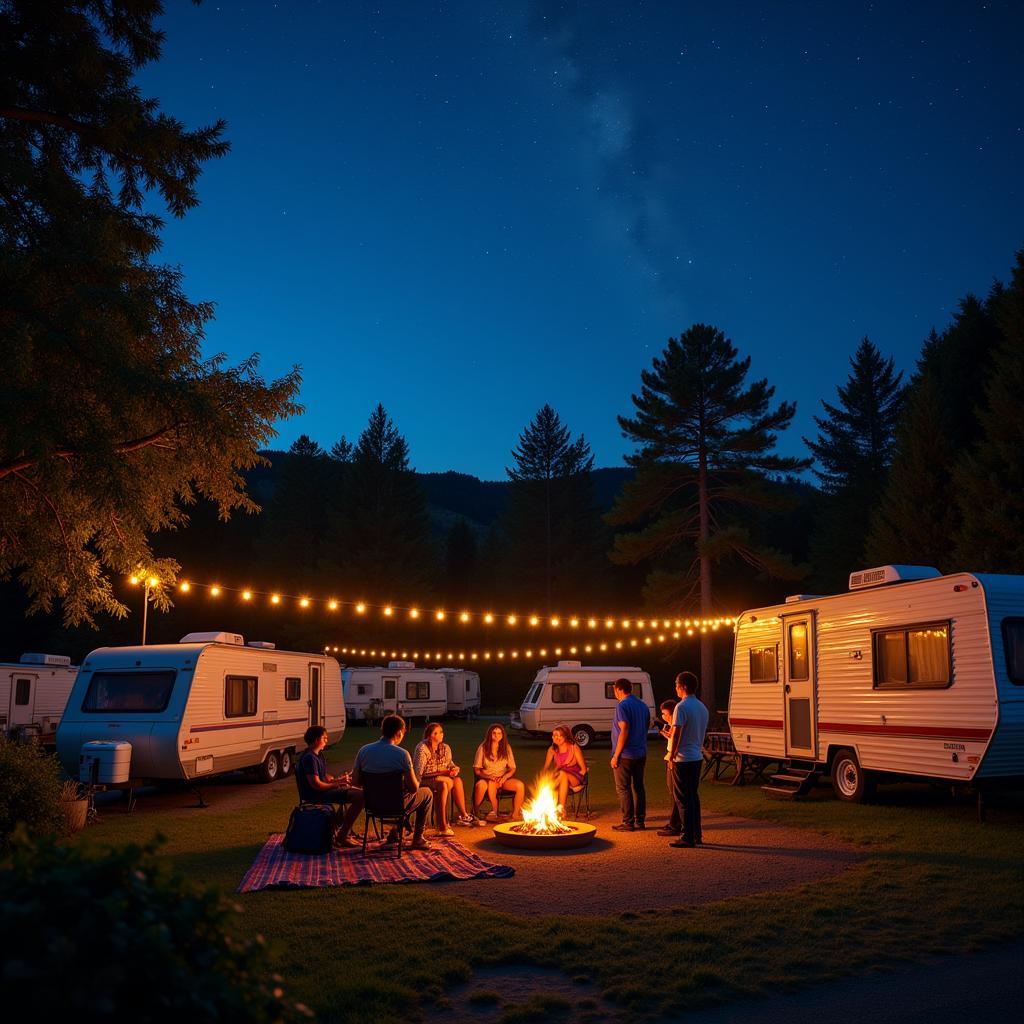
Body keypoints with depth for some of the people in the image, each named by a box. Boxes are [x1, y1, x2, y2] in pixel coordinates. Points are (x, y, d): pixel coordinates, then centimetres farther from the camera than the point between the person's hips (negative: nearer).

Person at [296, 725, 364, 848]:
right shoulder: (309, 758, -20)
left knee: (355, 791, 28)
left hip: (323, 790, 11)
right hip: (316, 795, -11)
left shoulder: (318, 755, 14)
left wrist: (338, 779, 2)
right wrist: (337, 783, -14)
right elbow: (316, 784, -25)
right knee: (360, 796, -21)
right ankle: (342, 836, -14)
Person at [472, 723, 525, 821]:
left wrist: (505, 777, -12)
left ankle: (515, 815, -16)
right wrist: (488, 777, -17)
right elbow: (476, 770, 0)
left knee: (520, 785, -27)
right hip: (487, 779, -3)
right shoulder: (483, 748, 1)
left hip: (503, 779, 3)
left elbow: (512, 768, 9)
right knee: (491, 784, -40)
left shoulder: (506, 748, 9)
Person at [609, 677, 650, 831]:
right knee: (638, 787, 12)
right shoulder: (643, 705, 11)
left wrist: (616, 755, -16)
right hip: (641, 753, 8)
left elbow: (624, 731, -19)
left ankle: (628, 823, 1)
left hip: (625, 755, -8)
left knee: (623, 789, 0)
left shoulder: (622, 705, -14)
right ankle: (640, 821, 15)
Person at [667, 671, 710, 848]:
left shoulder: (682, 707, -16)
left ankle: (688, 837, 0)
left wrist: (671, 756, -10)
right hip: (697, 757, 8)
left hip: (683, 759, -8)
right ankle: (697, 835, 18)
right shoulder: (702, 707, 11)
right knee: (693, 796, 15)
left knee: (683, 799, -2)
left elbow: (676, 734, -18)